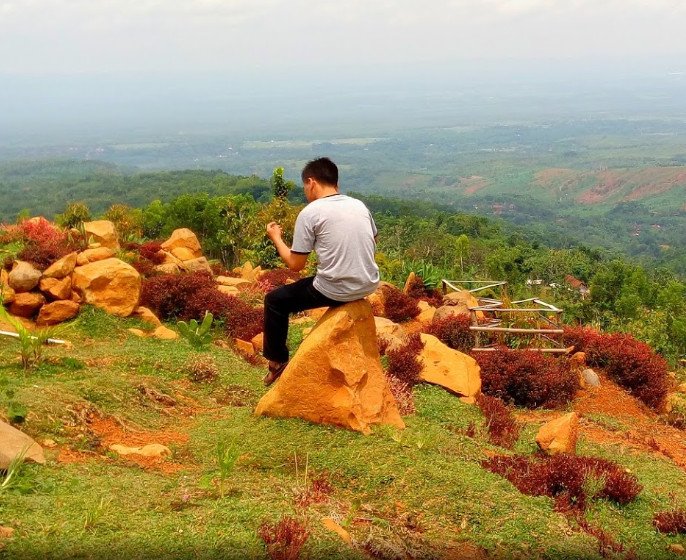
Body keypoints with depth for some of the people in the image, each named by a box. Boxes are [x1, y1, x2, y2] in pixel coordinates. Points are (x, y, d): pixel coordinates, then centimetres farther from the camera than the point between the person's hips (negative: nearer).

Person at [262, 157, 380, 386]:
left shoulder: (310, 213, -9)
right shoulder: (359, 205, 8)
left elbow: (295, 264, -6)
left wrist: (276, 238, 10)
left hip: (336, 291, -6)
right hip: (368, 286, 7)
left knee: (275, 300, 16)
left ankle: (277, 361, 27)